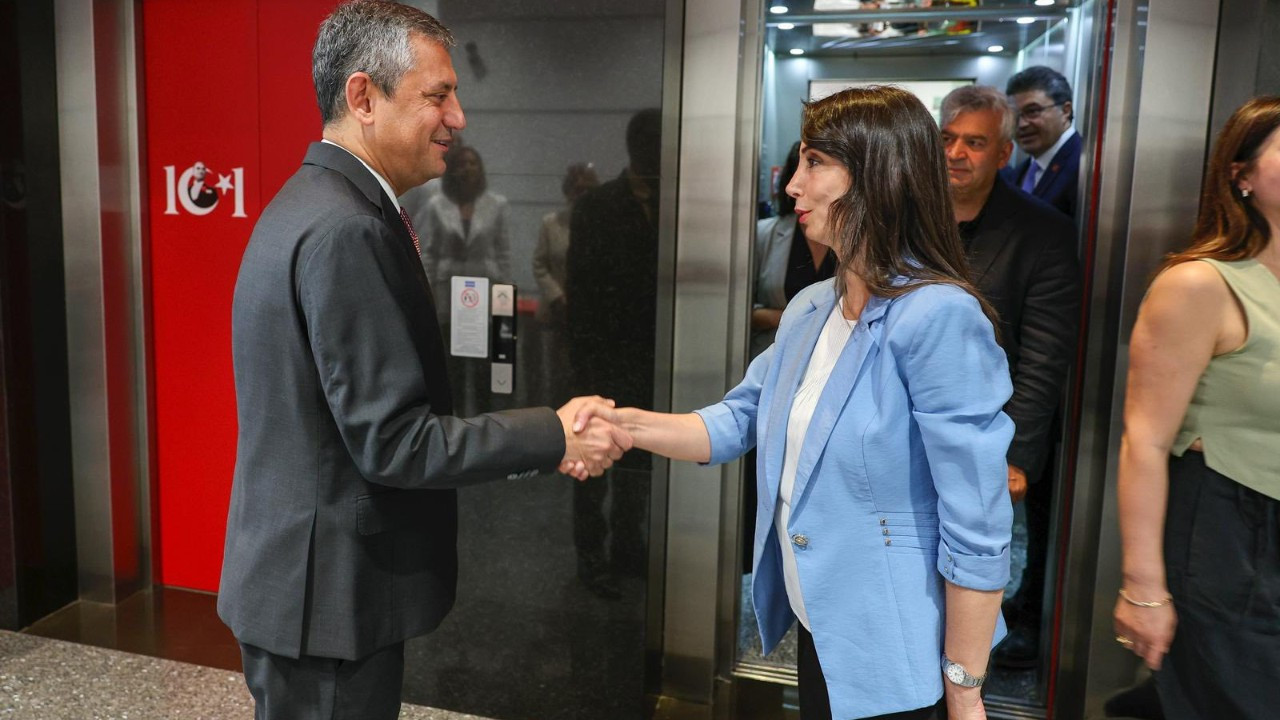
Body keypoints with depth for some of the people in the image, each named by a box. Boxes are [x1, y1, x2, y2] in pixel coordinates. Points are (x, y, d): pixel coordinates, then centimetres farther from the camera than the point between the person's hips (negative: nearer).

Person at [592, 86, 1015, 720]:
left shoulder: (938, 316, -24)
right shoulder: (810, 309, 2)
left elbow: (976, 531, -23)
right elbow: (738, 422, 4)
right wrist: (627, 424, -13)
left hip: (885, 647, -7)